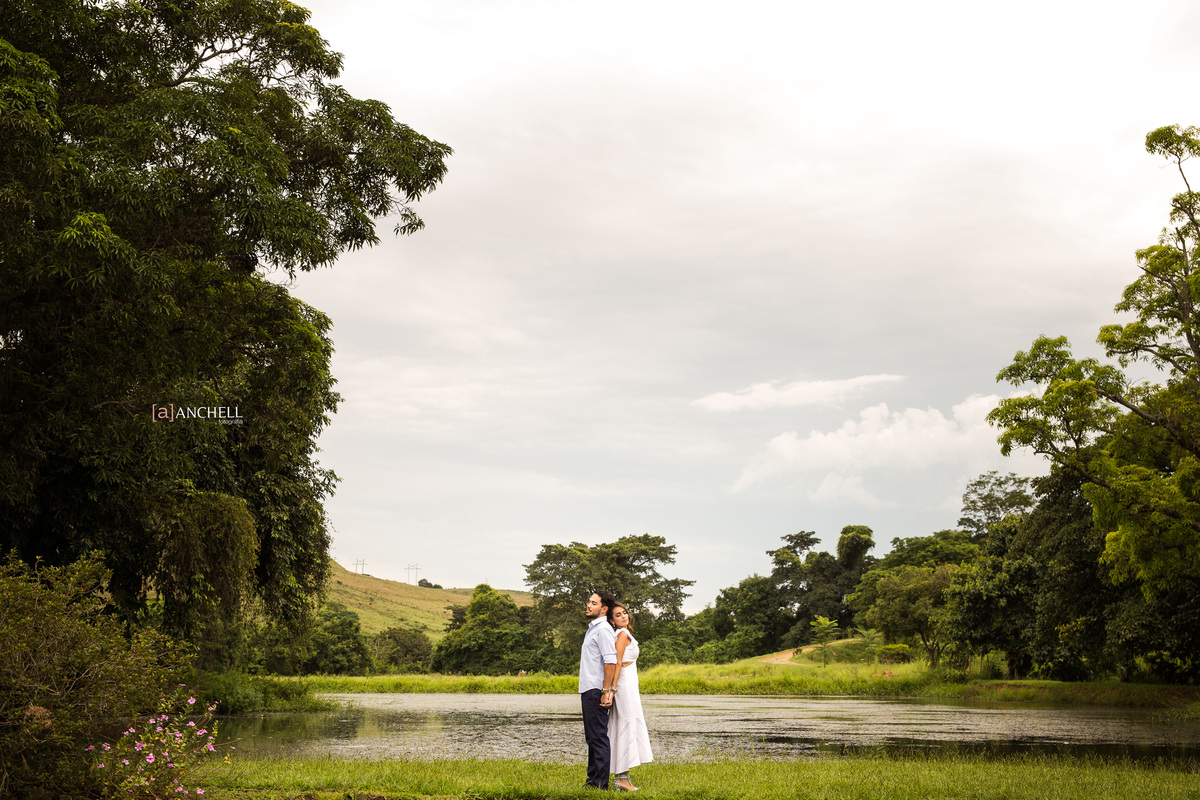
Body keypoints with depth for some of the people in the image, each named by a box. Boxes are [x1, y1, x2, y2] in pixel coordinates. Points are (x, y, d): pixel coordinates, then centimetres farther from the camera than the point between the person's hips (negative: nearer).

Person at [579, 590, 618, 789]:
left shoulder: (603, 629, -12)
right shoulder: (592, 628, 19)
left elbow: (610, 661, -20)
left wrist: (606, 691, -23)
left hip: (596, 691, -10)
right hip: (588, 690, 10)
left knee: (599, 737, -7)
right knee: (592, 737, 13)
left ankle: (600, 782, -5)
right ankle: (593, 779, 19)